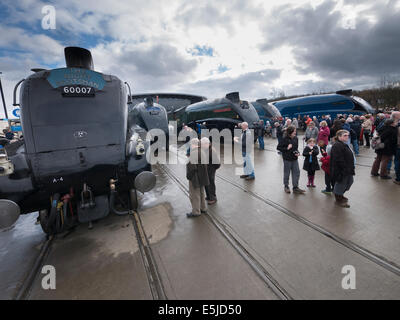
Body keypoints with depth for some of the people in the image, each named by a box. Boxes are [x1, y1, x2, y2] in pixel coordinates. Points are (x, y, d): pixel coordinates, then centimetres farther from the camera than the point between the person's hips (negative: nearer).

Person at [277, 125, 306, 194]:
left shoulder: (296, 138, 3)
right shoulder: (285, 139, -13)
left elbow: (296, 147, 16)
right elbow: (278, 147, -12)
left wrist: (298, 153, -2)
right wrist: (287, 148, -21)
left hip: (295, 158, 5)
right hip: (287, 158, -5)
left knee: (296, 172, 5)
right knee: (287, 173, 8)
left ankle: (295, 187, 16)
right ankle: (286, 186, 26)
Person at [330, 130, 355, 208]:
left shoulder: (344, 145, 13)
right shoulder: (337, 146, -22)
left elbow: (349, 157, 19)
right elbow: (339, 159, -26)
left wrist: (352, 168, 17)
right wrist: (345, 168, -23)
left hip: (347, 170, 11)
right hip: (340, 170, -11)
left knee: (350, 181, 22)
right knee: (341, 183, 2)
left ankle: (340, 195, 39)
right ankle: (339, 200, 21)